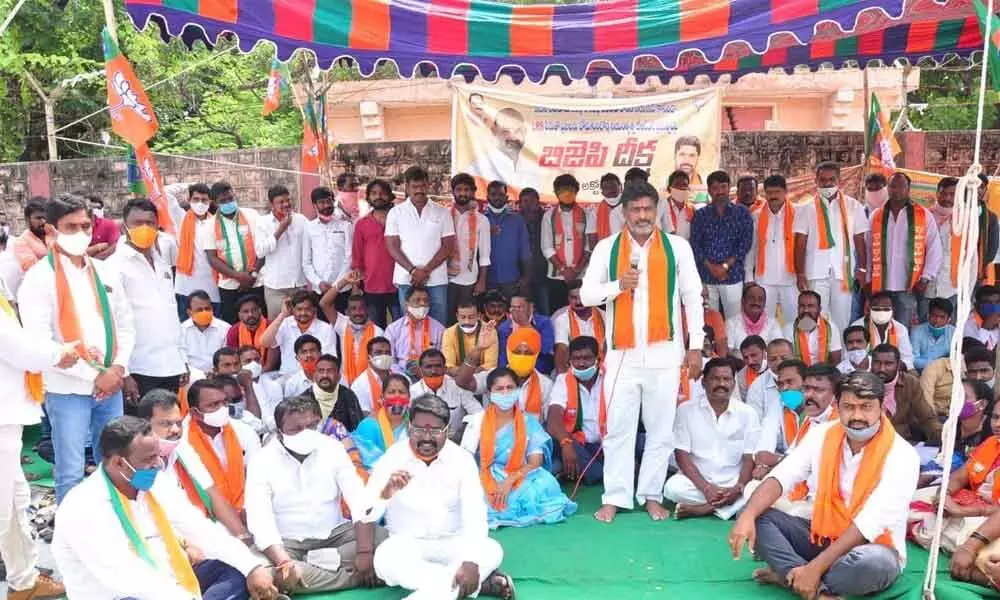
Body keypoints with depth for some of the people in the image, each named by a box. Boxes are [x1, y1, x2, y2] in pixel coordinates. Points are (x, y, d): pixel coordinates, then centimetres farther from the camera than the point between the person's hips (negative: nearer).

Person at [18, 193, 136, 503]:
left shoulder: (105, 272, 8)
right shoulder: (39, 278, -9)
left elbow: (125, 325, 12)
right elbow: (39, 344, -15)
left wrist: (119, 368, -5)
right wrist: (95, 375, -16)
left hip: (111, 385, 5)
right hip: (67, 390, -5)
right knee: (71, 473, 3)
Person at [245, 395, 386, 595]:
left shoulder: (331, 448, -4)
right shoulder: (261, 461, -9)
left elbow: (359, 500, -10)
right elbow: (259, 519, -19)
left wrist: (364, 551, -23)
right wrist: (284, 563, -34)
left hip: (335, 533, 2)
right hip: (289, 542, -1)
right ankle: (358, 576, -23)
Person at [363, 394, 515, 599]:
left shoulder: (462, 459, -7)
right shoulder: (391, 458, -8)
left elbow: (475, 514, -16)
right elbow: (367, 515, -14)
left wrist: (471, 562, -32)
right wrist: (385, 493, -37)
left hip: (452, 543, 0)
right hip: (407, 545, 0)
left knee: (492, 551, -28)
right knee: (385, 558, -35)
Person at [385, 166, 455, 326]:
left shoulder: (442, 212, 8)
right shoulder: (396, 213, 7)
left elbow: (448, 245, 2)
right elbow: (392, 246, 1)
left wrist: (426, 270, -9)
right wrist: (413, 270, -11)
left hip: (437, 280, 0)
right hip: (407, 280, 0)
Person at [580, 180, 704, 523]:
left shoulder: (677, 247, 5)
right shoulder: (607, 248, 5)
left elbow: (692, 298, 5)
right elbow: (586, 294, 4)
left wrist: (695, 346, 1)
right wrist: (618, 285, -13)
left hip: (664, 353, 0)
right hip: (622, 353, 0)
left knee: (661, 429, 6)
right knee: (618, 428, 3)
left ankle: (652, 495, 17)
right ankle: (615, 497, 11)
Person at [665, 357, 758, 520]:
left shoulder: (748, 413, 1)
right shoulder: (686, 409, -2)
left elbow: (750, 458, -1)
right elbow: (682, 455, -7)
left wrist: (738, 489, -20)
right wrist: (706, 488, -19)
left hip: (733, 484, 1)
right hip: (698, 482, -1)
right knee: (673, 487, -32)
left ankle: (705, 508, -19)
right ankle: (734, 506, -15)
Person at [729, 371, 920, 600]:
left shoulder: (902, 456, -18)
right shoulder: (823, 435, -3)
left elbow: (870, 522, -25)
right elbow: (781, 477, -10)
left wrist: (817, 566, -31)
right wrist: (747, 515, -30)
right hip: (822, 536, 5)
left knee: (870, 562, -40)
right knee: (758, 517, -15)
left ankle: (789, 574, -18)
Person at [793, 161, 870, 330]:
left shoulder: (853, 206, 7)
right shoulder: (806, 209, 4)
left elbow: (860, 240, 8)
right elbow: (800, 243, 2)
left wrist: (862, 268, 1)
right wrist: (800, 273, -5)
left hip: (844, 271, 1)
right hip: (816, 272, -1)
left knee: (841, 319, 4)